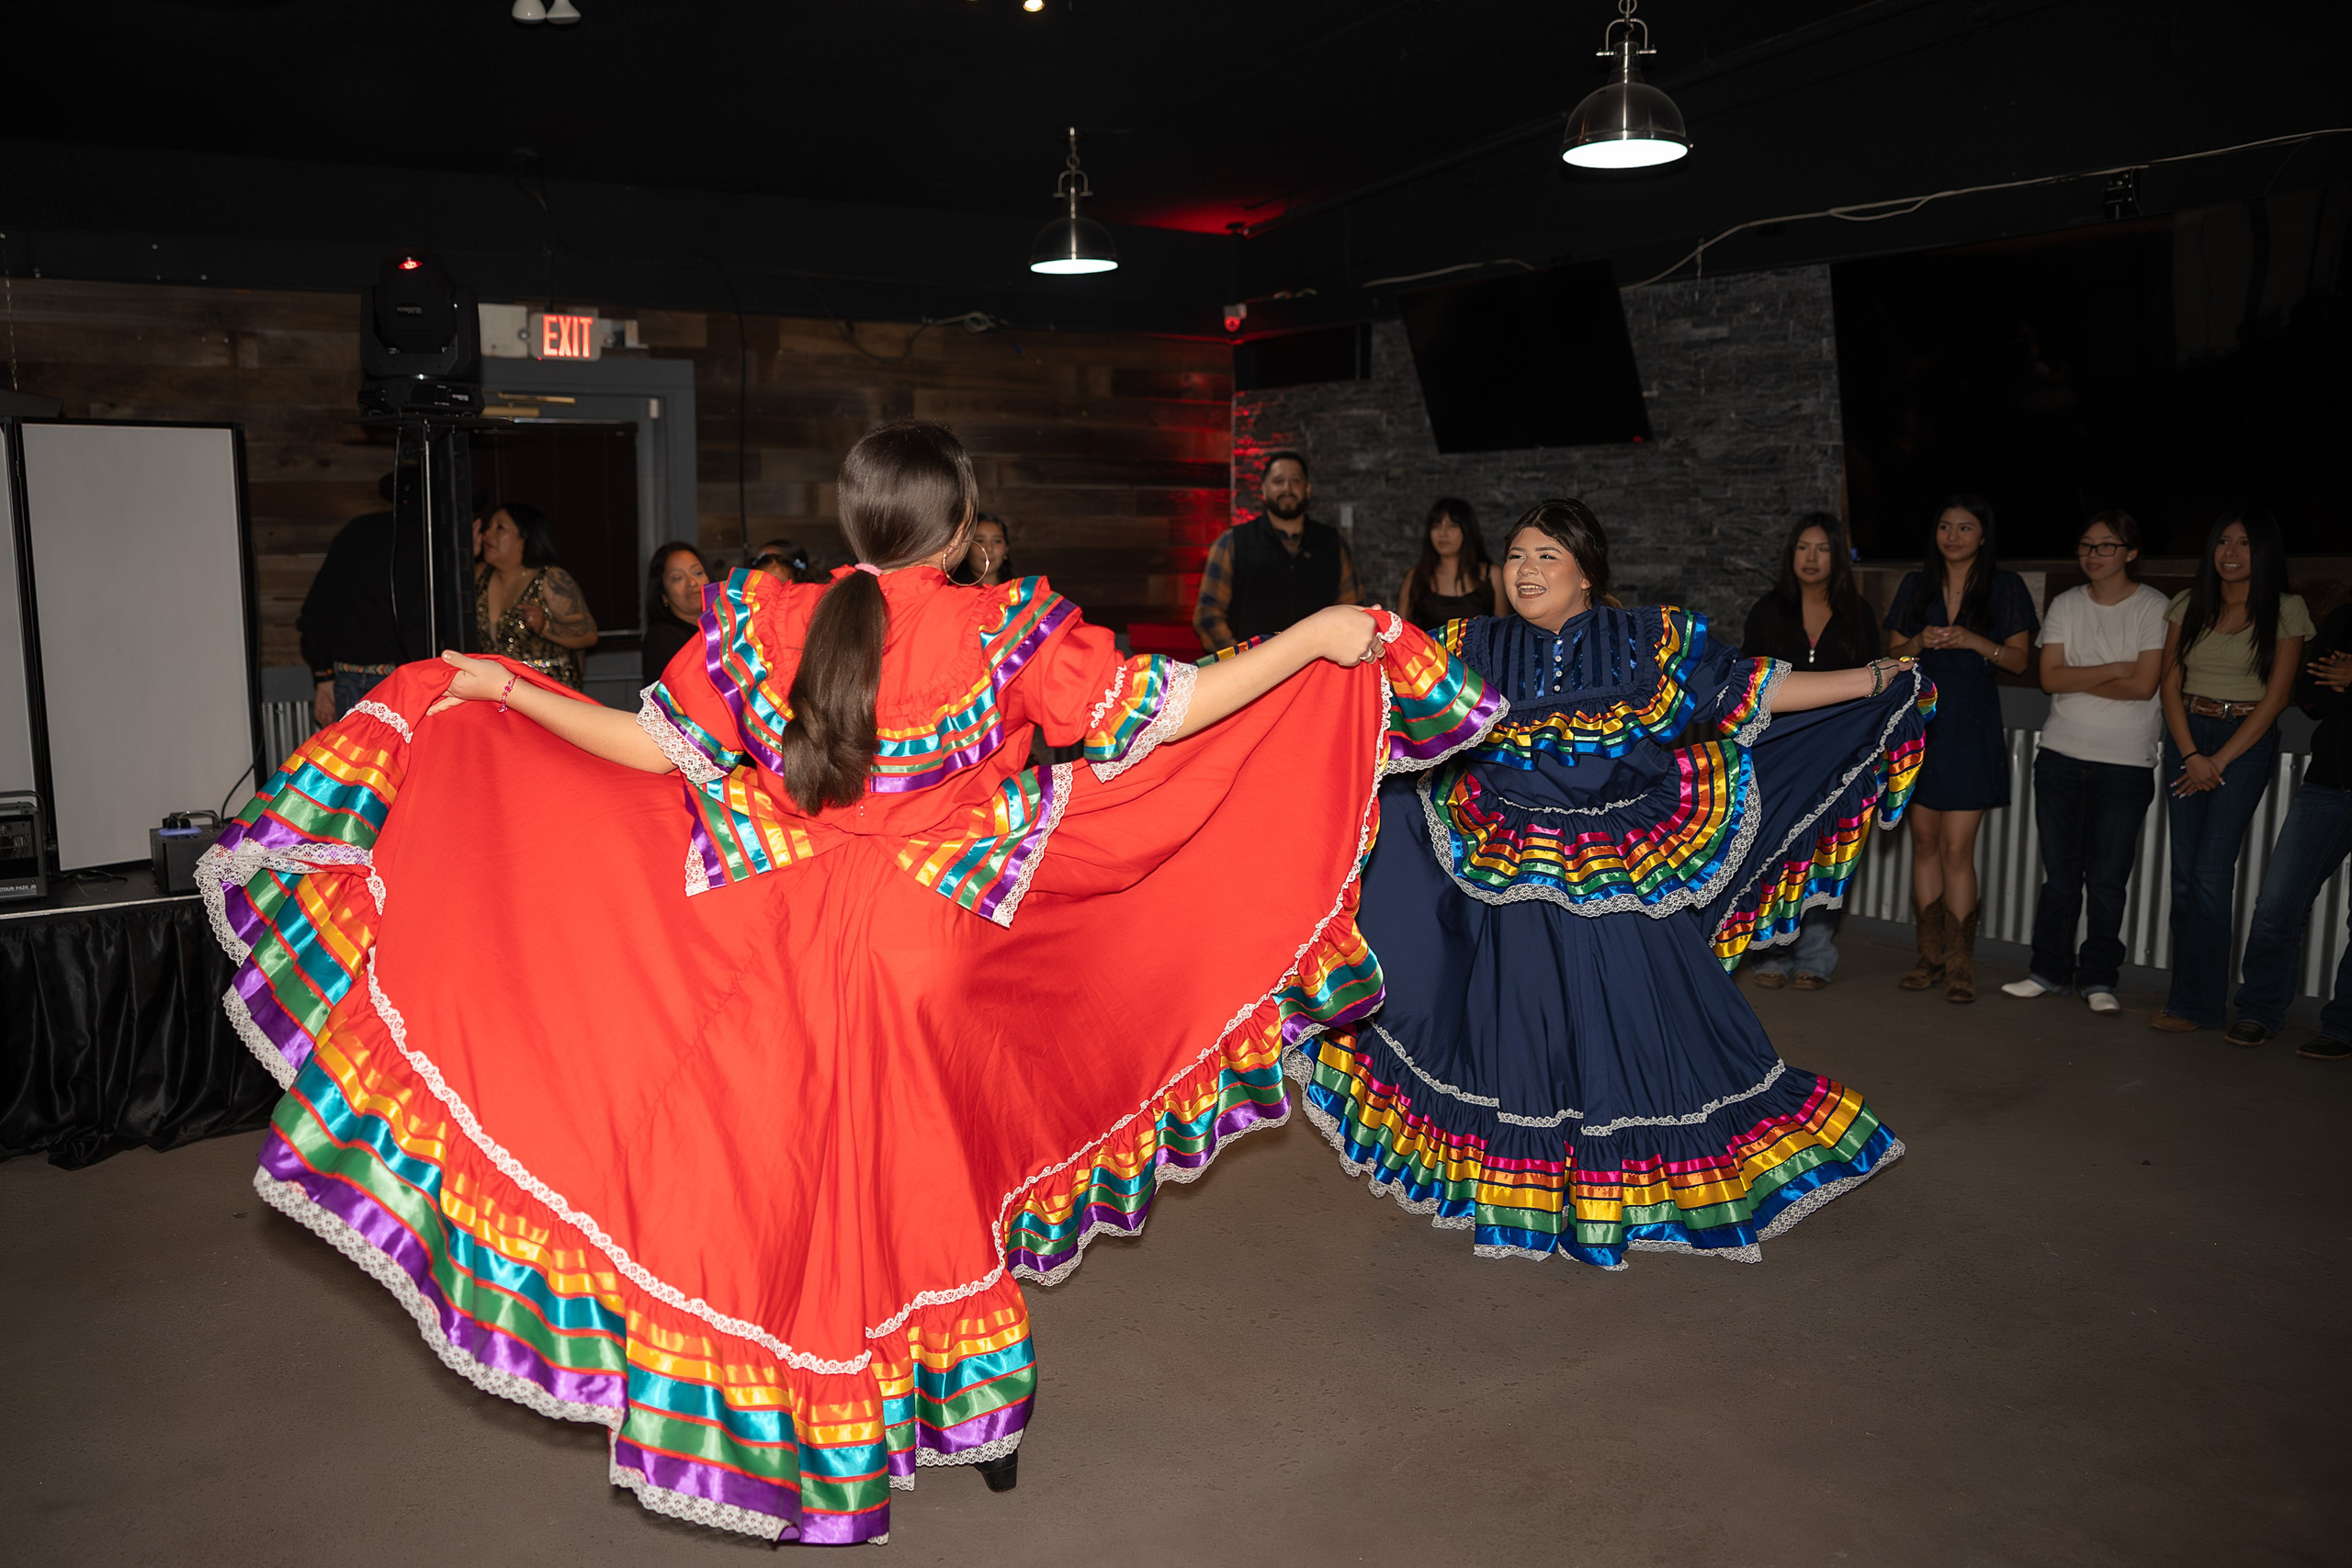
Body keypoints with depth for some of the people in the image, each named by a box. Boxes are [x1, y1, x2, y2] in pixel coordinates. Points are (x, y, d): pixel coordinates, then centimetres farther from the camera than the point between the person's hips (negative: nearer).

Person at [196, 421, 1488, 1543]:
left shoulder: (765, 625, -8)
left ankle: (798, 1457, 27)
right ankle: (983, 1423, 36)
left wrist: (501, 692, 14)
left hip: (792, 955, 1)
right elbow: (1155, 716, -13)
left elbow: (652, 745, -2)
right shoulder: (1005, 634, -13)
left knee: (786, 1181, 15)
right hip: (941, 961, 0)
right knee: (937, 1175, 19)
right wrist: (1316, 643, -4)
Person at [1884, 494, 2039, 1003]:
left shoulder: (2005, 586, 3)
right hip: (1920, 718, 3)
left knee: (1957, 847, -8)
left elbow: (2020, 659, 1)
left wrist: (1973, 641, -16)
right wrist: (1920, 641, -10)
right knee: (1924, 842, 4)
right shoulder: (1916, 585, 11)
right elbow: (1893, 654, 12)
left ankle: (1960, 963, 0)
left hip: (1971, 725, -3)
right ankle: (1931, 955, 12)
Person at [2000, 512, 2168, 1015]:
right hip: (2061, 754, 3)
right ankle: (2050, 971, 16)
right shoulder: (2065, 604, 8)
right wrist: (2114, 670, -11)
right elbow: (2050, 677, -3)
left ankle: (2099, 978, 12)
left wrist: (2077, 681, -6)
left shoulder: (2153, 608, -3)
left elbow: (2143, 686, -12)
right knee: (2059, 872, 7)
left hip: (2125, 763, -3)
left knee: (2107, 878, 0)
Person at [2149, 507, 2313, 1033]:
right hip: (2186, 734, 4)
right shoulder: (2190, 605, 7)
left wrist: (2219, 761, -10)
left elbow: (2275, 698, -5)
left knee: (2211, 869, -11)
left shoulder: (2286, 611, -2)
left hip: (2247, 740, -3)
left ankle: (2195, 1002, -6)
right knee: (2184, 871, 2)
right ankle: (2188, 990, 10)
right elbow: (2170, 684, 5)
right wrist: (2191, 755, -7)